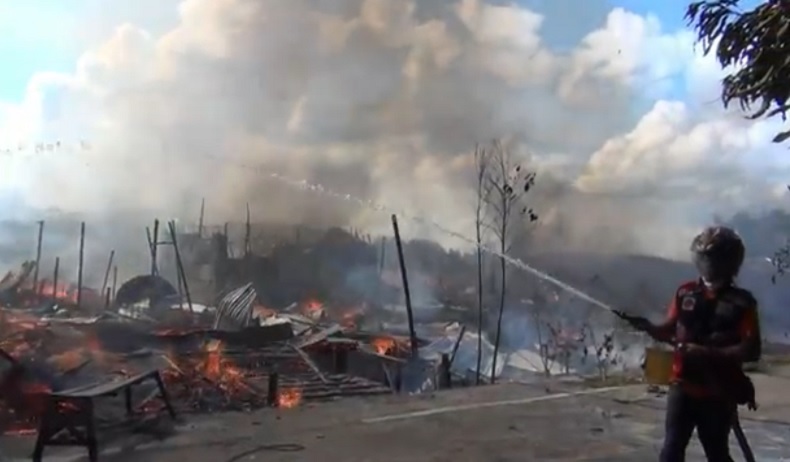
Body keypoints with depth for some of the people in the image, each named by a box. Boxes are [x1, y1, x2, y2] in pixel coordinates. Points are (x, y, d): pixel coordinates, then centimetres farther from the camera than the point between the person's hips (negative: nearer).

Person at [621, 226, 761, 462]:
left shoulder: (741, 302, -9)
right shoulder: (686, 292, 0)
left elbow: (751, 351, -14)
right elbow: (669, 330, 6)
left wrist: (708, 352, -25)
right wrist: (647, 326, -15)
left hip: (719, 393, -2)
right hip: (683, 386, 2)